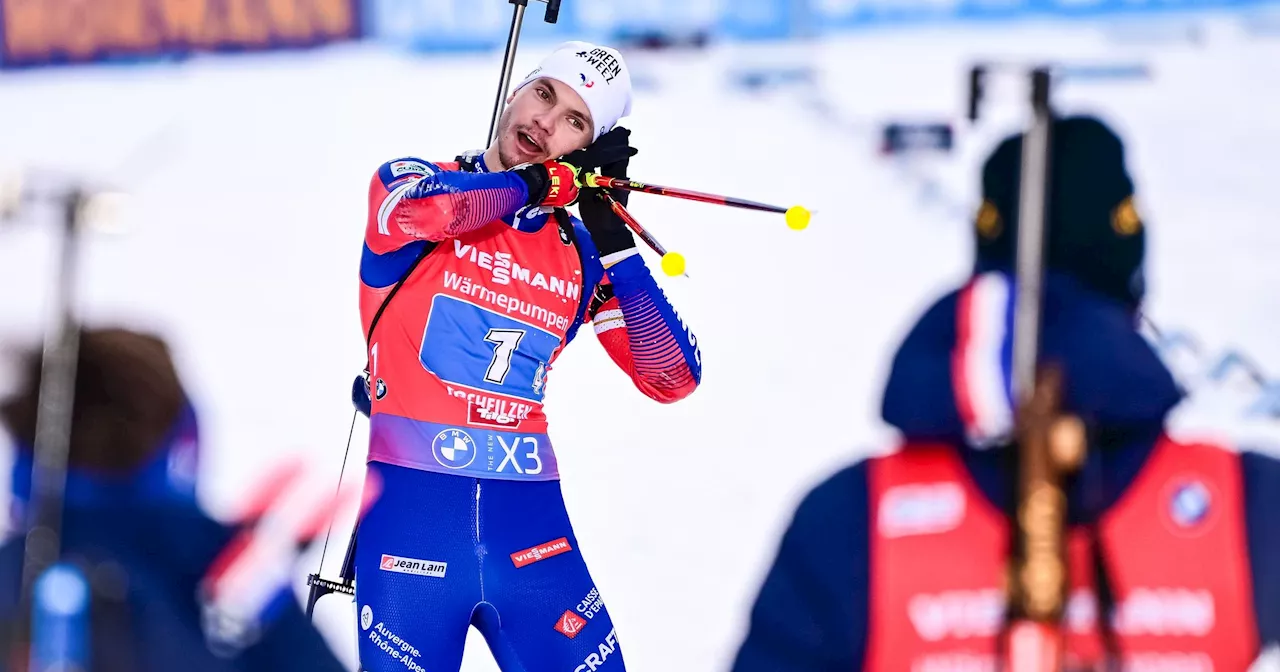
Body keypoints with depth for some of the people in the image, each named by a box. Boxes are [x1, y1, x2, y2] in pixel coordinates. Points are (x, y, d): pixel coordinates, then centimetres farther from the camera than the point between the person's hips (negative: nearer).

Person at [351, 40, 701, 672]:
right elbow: (409, 207, -23)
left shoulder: (582, 257, 10)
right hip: (412, 513, -3)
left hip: (530, 524, 3)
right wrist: (549, 180, -13)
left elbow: (672, 379, 2)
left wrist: (613, 239, -5)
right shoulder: (416, 182, 2)